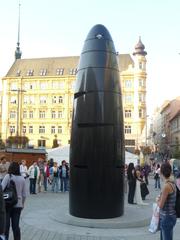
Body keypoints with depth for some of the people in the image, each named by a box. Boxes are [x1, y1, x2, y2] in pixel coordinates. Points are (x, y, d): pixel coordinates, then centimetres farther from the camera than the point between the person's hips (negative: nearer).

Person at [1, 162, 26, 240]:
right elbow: (24, 194, 6)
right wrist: (22, 204, 19)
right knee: (16, 226, 10)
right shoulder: (22, 179, 2)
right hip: (18, 205, 3)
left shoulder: (8, 176, -8)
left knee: (5, 225, 8)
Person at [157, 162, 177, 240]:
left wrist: (157, 200, 1)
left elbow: (161, 205, -17)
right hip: (168, 216, 9)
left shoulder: (167, 185, -23)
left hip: (167, 217, -9)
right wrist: (160, 199, 3)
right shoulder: (172, 183, 1)